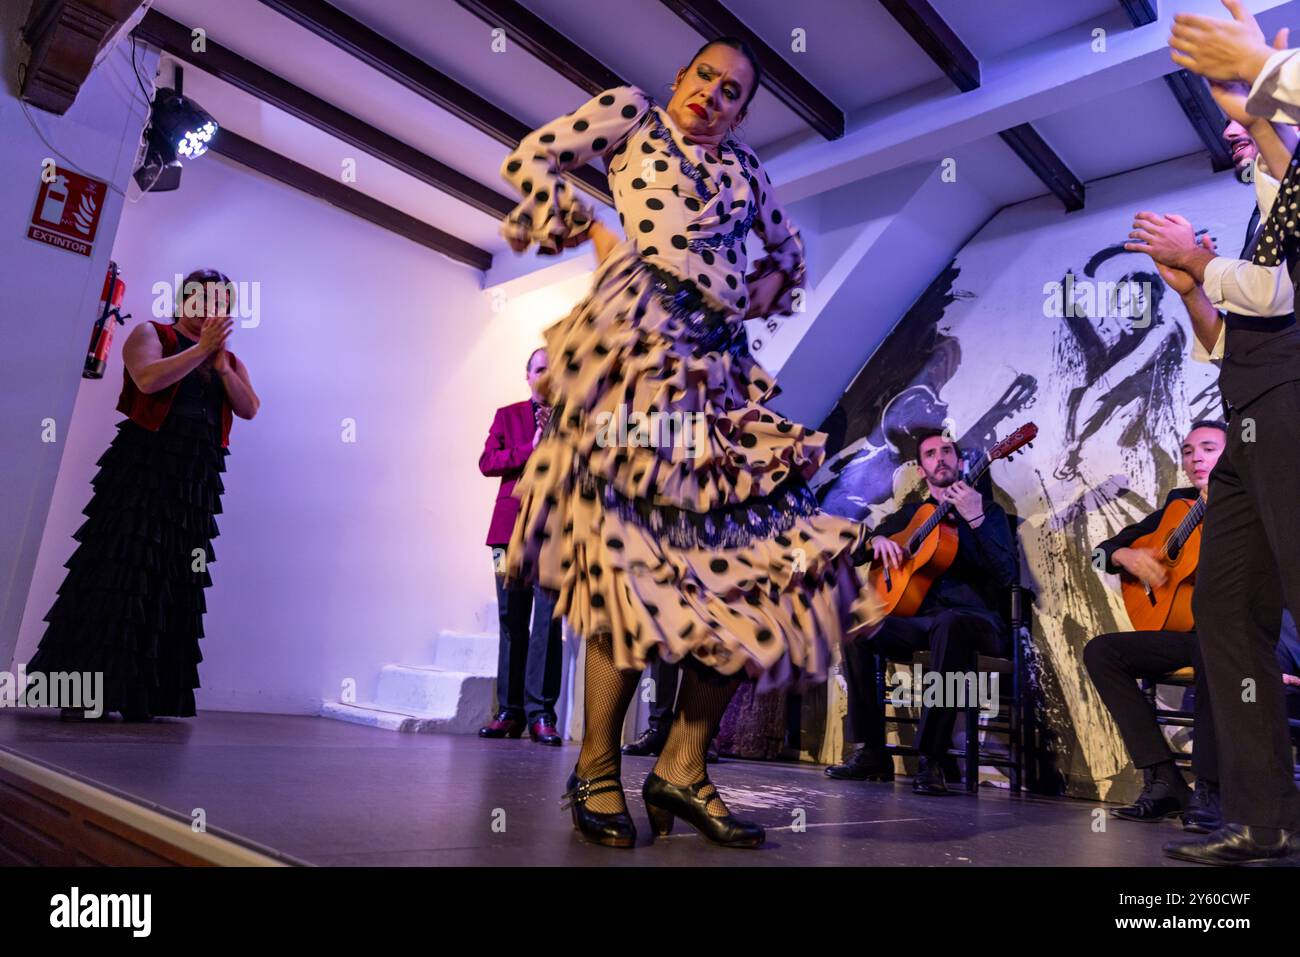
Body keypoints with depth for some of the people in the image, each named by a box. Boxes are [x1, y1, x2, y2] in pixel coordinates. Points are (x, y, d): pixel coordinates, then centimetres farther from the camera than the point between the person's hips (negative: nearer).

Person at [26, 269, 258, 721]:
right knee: (118, 572, -8)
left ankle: (139, 693, 6)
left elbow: (250, 408, 4)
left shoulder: (230, 359, 19)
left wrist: (221, 364, -6)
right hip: (142, 469, -5)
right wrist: (201, 348, -11)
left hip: (194, 483, 5)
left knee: (174, 584, 1)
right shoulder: (151, 334, 6)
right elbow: (149, 379, -15)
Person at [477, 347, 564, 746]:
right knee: (511, 621, 5)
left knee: (548, 620, -7)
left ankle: (541, 713, -2)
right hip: (512, 526, 2)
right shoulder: (507, 415, 16)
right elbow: (486, 462, 2)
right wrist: (531, 449, -10)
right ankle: (509, 711, 12)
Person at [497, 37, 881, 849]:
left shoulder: (743, 165, 30)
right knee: (635, 534, -17)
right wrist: (588, 232, 1)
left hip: (717, 356, 6)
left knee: (756, 539, -7)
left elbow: (791, 249, 37)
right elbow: (531, 158, 11)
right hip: (640, 334, -5)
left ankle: (683, 766, -2)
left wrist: (771, 284, 16)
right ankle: (599, 767, -5)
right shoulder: (631, 113, 18)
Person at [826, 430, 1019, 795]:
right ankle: (871, 752, -16)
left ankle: (931, 760, -34)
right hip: (919, 619, 4)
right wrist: (877, 539, -3)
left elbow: (1008, 576, -8)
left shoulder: (989, 511, 8)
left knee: (949, 625, -40)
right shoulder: (911, 513, 19)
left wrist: (975, 519, -19)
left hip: (974, 620, -4)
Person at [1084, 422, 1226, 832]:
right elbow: (1105, 549, 16)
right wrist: (1127, 556, -6)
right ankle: (1164, 780, -14)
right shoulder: (1179, 504, 15)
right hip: (1186, 628, 6)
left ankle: (1209, 789, -29)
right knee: (1100, 650, -12)